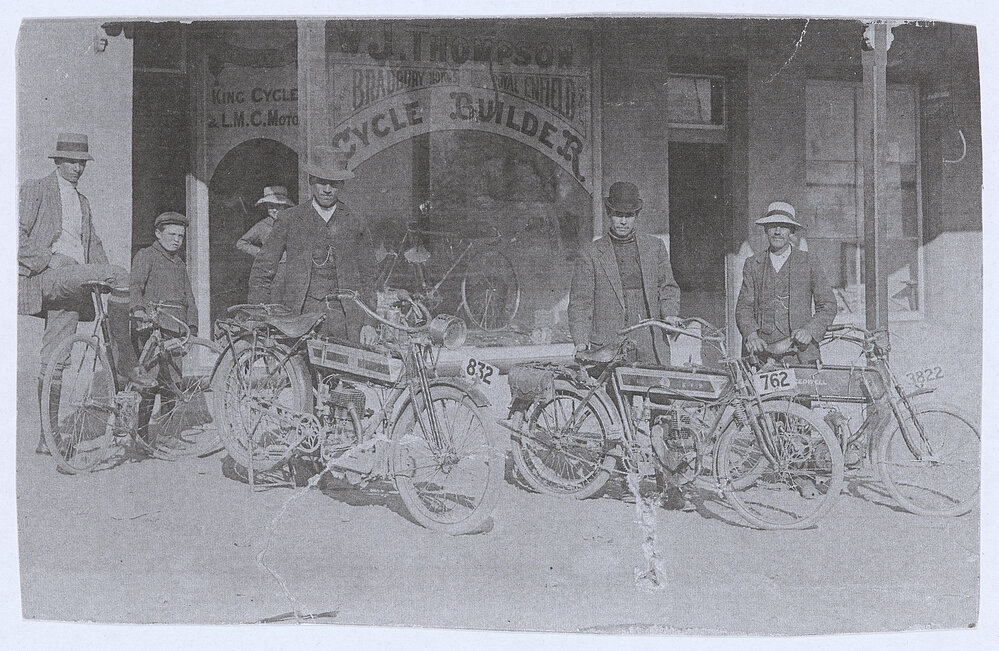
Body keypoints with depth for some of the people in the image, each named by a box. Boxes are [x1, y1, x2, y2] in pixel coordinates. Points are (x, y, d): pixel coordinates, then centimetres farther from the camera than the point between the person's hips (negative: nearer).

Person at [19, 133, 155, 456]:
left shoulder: (82, 201, 27)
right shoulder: (35, 189, 6)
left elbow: (93, 244, 27)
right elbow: (17, 234, -4)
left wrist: (106, 278, 12)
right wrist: (48, 260, -16)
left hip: (72, 284, 6)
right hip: (47, 274, -6)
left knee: (55, 358, 4)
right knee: (121, 276, -25)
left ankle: (48, 436, 5)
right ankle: (126, 363, -21)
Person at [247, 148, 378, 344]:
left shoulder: (354, 225, 12)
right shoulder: (289, 219, 8)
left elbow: (367, 276, 16)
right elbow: (262, 269, 10)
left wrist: (369, 323, 7)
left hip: (346, 317, 1)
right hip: (302, 313, -1)